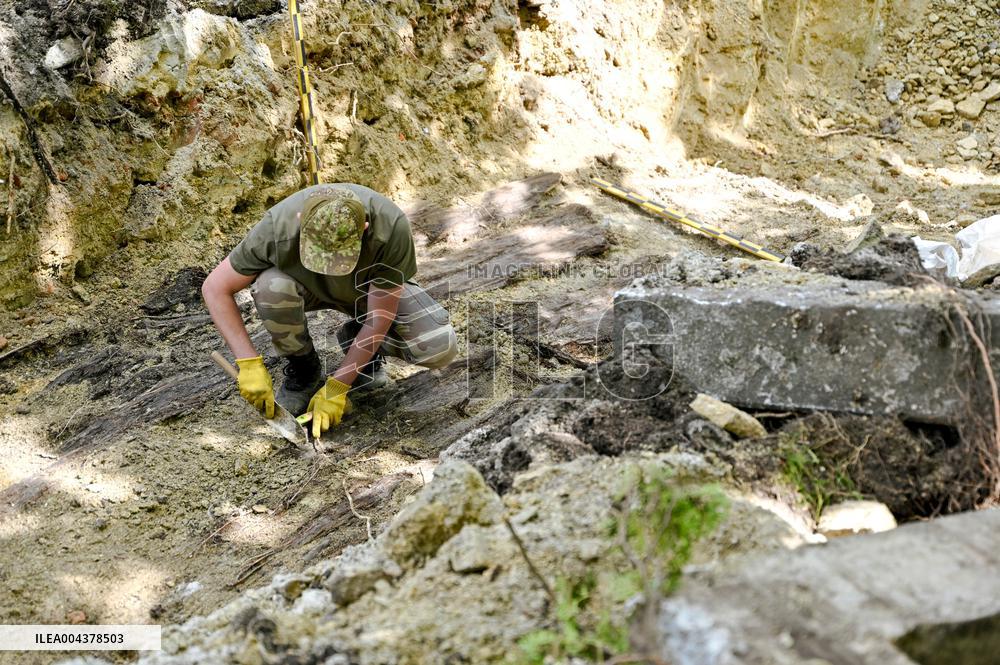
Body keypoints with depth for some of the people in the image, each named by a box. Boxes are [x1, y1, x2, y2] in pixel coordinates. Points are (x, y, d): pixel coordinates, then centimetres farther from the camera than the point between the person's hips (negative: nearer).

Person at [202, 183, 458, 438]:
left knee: (441, 346, -25)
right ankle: (302, 366, -5)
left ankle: (356, 339, 6)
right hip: (308, 287, 1)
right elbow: (215, 287, -23)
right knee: (271, 287, -36)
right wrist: (249, 363, -29)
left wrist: (336, 388, -25)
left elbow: (380, 316, -28)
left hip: (371, 289, 0)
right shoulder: (277, 229, -36)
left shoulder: (392, 228, -38)